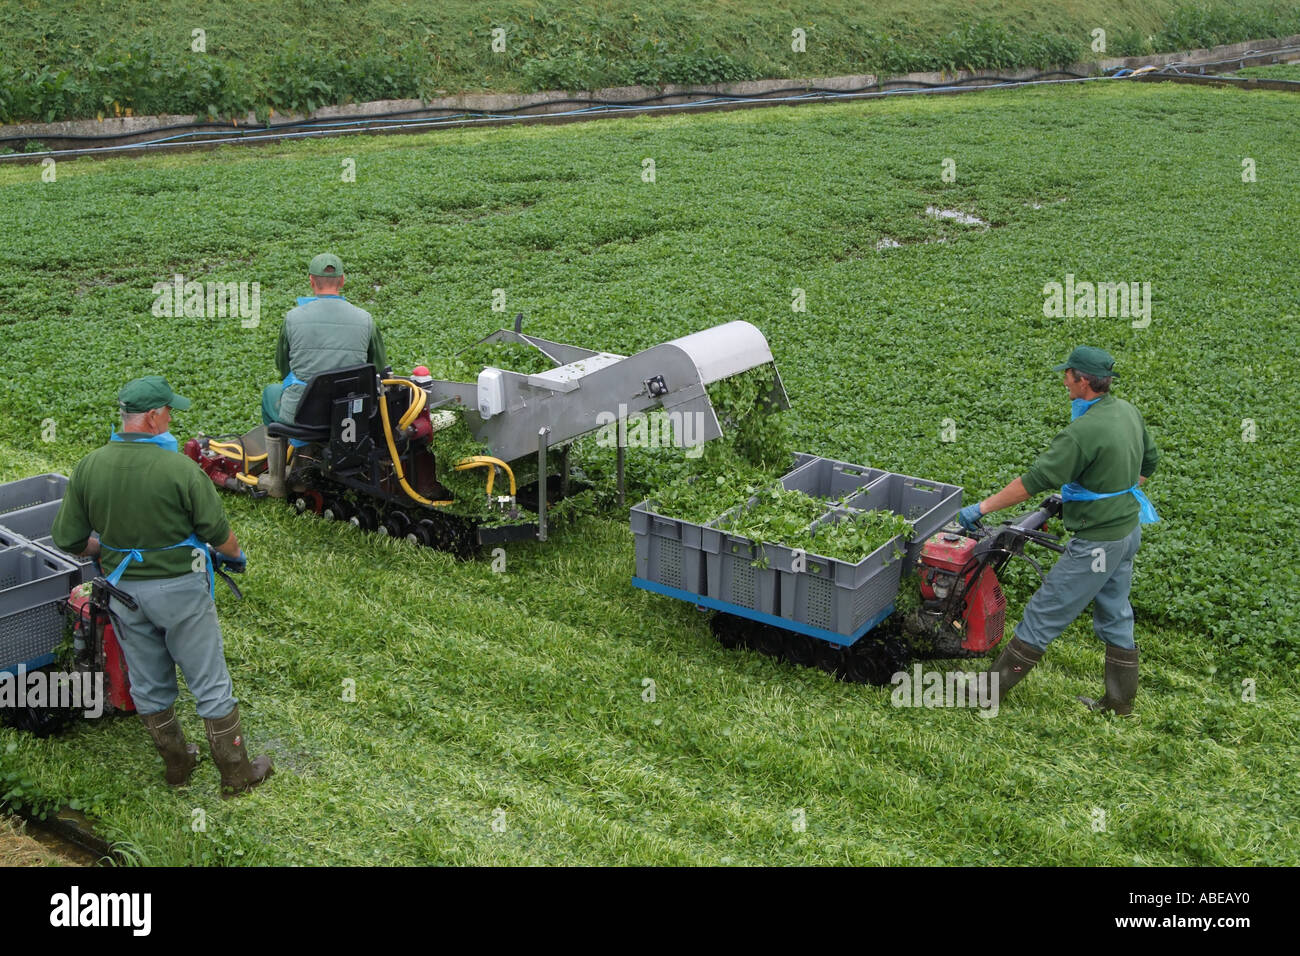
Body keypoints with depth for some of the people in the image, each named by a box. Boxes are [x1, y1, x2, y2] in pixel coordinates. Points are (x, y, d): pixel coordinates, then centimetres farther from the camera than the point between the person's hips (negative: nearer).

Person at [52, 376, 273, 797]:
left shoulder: (87, 468, -8)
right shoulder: (180, 469, -22)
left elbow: (68, 540, -2)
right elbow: (217, 532, -13)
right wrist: (236, 555, 8)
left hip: (123, 589, 5)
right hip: (180, 588, -4)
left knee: (148, 684, 20)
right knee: (210, 684, 8)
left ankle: (176, 762, 35)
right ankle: (236, 773, 18)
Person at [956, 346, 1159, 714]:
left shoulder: (1083, 432, -26)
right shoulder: (1127, 412, 2)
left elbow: (1035, 481, -25)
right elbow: (1148, 462, 17)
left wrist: (982, 508, -19)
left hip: (1097, 542, -9)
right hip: (1128, 529, 9)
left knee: (1043, 614, 0)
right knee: (1115, 616, 20)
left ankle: (991, 691, 9)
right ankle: (1119, 701, 31)